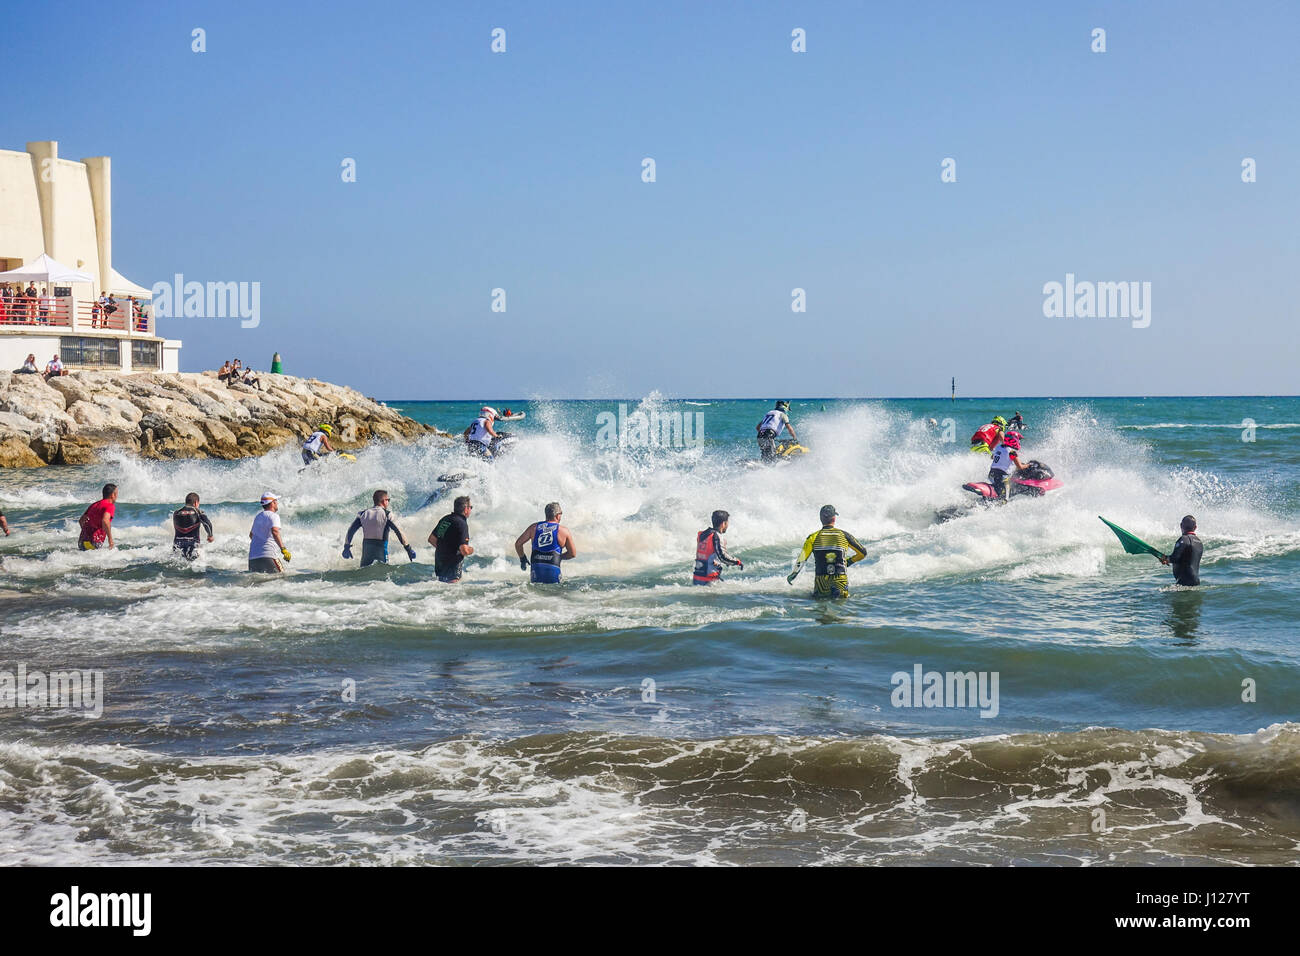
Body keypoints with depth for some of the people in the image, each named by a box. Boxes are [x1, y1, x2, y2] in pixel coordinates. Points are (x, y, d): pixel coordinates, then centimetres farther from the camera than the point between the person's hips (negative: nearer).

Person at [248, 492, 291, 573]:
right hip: (266, 556, -8)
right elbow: (274, 532, -22)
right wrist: (283, 549, -30)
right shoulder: (273, 516, -3)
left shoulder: (258, 516, 22)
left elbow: (251, 534, 38)